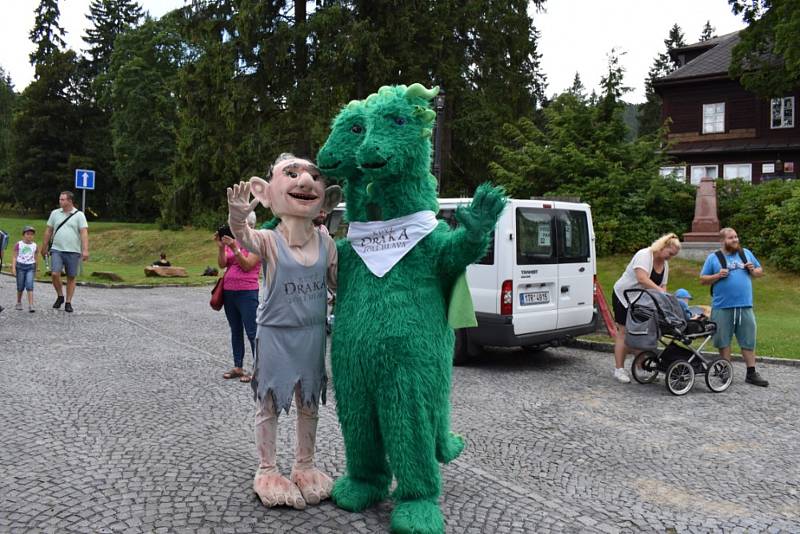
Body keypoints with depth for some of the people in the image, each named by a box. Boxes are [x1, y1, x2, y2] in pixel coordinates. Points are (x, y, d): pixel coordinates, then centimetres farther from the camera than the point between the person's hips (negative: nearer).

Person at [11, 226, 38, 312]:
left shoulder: (34, 245, 5)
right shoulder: (19, 244, -2)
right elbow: (15, 257, -2)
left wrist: (35, 269, 19)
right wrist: (13, 268, -11)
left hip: (30, 267, 1)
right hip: (20, 266, -1)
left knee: (29, 286, -12)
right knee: (20, 287, 8)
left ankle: (31, 305, -15)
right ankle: (19, 303, 29)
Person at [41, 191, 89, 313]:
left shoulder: (79, 215, -1)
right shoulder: (55, 213, 8)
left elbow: (84, 233, -9)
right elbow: (48, 231, 15)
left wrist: (85, 250, -19)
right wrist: (44, 247, 16)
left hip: (73, 252, -2)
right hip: (57, 250, 2)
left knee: (71, 277, 3)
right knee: (55, 274, -11)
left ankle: (68, 302, 14)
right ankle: (60, 296, 12)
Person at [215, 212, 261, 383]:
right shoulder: (232, 240, 10)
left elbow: (247, 265, -15)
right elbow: (222, 264, 2)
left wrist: (235, 248, -22)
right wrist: (221, 247, -12)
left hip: (247, 293, -7)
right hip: (228, 292, 7)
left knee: (252, 333, -5)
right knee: (235, 331, 13)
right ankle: (238, 367, 21)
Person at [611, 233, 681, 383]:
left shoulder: (665, 264, 6)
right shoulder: (644, 255, -21)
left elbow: (662, 286, 3)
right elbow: (642, 278, -33)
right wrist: (660, 292, -35)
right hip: (624, 296, -7)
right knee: (624, 332, -6)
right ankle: (619, 369, -4)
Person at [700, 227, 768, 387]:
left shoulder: (746, 253, 13)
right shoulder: (713, 257, 3)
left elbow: (760, 272, 19)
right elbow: (703, 280, 3)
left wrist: (753, 270, -2)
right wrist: (717, 276, -13)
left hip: (745, 306, 2)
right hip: (722, 307, -2)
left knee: (749, 340, 5)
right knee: (723, 340, 5)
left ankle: (751, 374, 13)